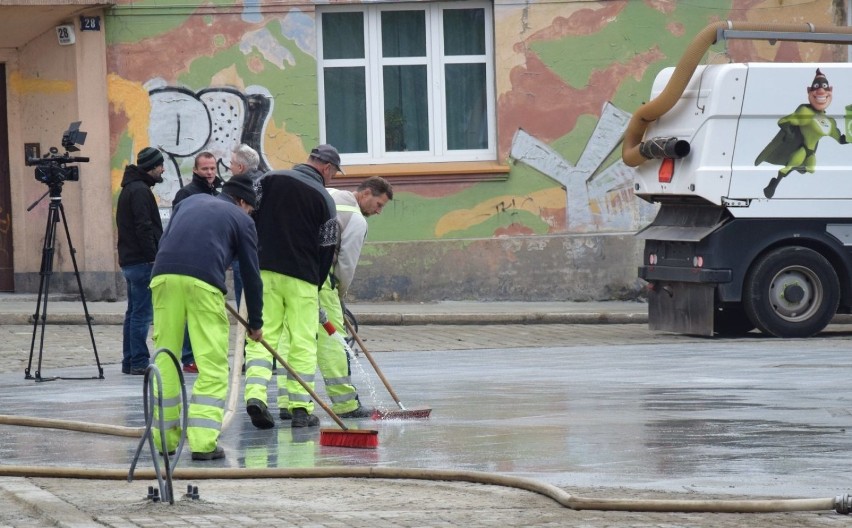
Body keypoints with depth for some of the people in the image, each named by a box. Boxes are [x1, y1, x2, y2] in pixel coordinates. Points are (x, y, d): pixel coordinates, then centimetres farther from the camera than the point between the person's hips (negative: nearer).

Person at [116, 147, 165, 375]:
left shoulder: (129, 189, 19)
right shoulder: (140, 191, -13)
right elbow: (144, 228, -20)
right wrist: (153, 258, -19)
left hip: (129, 260, 10)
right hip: (142, 261, -10)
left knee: (134, 313, 13)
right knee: (142, 313, -8)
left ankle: (129, 361, 16)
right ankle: (139, 362, -9)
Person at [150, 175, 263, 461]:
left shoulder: (190, 201, 31)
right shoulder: (241, 219, 20)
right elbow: (251, 274, 20)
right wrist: (255, 323, 30)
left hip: (164, 276, 4)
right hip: (204, 282, -4)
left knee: (164, 359, 11)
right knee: (212, 365, 2)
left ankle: (165, 439, 18)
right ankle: (203, 442, -7)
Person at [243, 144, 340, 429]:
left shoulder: (270, 179, 5)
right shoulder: (324, 200, 0)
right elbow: (326, 250, 3)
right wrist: (316, 288, 14)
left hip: (263, 271, 2)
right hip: (301, 277, -2)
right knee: (303, 342, 4)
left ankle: (255, 392, -15)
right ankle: (301, 408, 3)